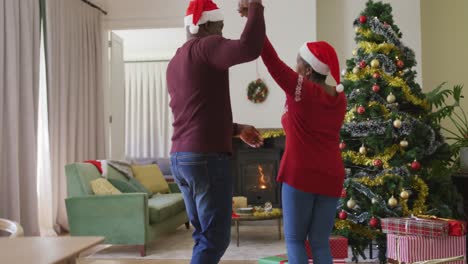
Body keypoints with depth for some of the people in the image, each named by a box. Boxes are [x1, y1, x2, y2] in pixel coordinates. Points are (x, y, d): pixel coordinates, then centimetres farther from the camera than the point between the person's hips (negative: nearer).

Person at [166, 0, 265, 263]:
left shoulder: (175, 62, 20)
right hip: (207, 158, -9)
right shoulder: (205, 47, -7)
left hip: (180, 158, 9)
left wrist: (237, 129, 25)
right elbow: (249, 48, -26)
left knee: (204, 237, 15)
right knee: (215, 239, -3)